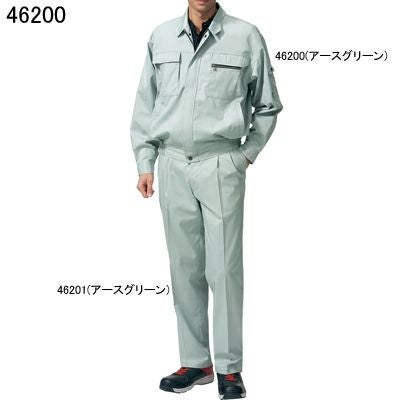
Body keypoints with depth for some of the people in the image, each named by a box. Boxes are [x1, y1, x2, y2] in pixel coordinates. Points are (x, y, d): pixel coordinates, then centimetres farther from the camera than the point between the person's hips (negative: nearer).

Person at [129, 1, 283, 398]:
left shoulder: (245, 36, -1)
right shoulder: (161, 36, 8)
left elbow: (268, 105, 7)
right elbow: (145, 104, 12)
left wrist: (247, 155, 2)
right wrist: (145, 163, 8)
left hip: (221, 166, -3)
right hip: (173, 166, 3)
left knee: (224, 269, -2)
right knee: (184, 267, 8)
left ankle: (229, 368, 9)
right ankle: (195, 362, 19)